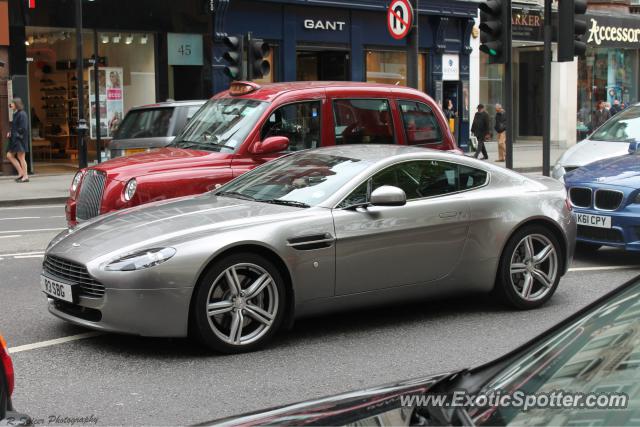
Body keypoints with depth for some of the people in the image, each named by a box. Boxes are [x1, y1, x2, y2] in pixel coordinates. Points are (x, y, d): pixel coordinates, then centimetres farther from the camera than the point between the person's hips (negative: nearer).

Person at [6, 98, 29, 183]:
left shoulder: (22, 114, -13)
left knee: (20, 157, -5)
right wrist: (10, 133, 6)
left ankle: (25, 176, 2)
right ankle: (21, 172, 13)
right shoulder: (15, 114, 15)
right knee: (9, 155, 9)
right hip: (14, 139, 10)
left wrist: (17, 134, -17)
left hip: (20, 139, -10)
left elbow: (23, 128, -19)